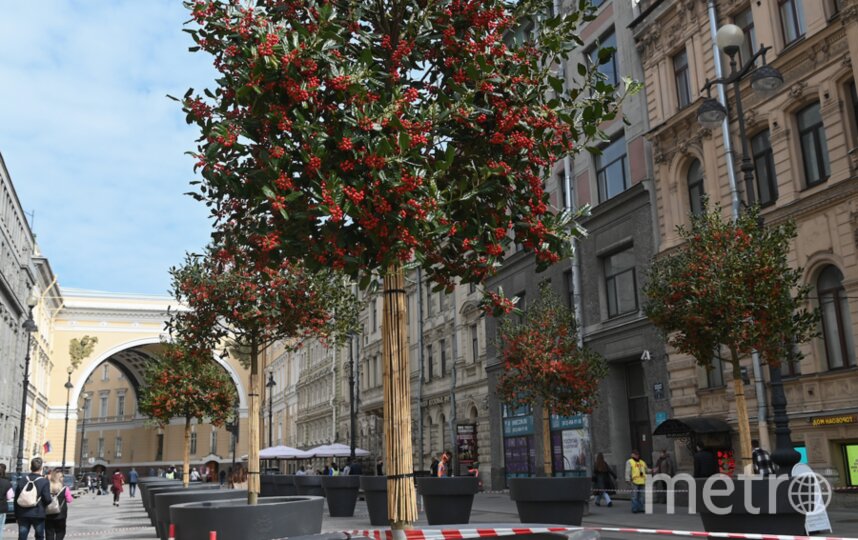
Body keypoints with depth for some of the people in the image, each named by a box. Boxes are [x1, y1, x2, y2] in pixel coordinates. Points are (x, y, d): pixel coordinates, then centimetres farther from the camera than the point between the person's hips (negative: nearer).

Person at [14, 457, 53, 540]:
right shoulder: (44, 481, -10)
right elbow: (47, 499, -15)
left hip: (23, 515, 3)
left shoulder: (22, 480, 3)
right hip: (38, 514, -3)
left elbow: (16, 500, 7)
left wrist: (17, 516, 14)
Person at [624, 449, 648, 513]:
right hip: (634, 482, -6)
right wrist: (628, 479, -14)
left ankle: (640, 508, 16)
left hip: (642, 482, 6)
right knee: (634, 496, -7)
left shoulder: (642, 462, 21)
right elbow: (628, 471, -5)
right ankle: (634, 509, -4)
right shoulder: (629, 462, 1)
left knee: (641, 496, 9)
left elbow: (646, 470, 25)